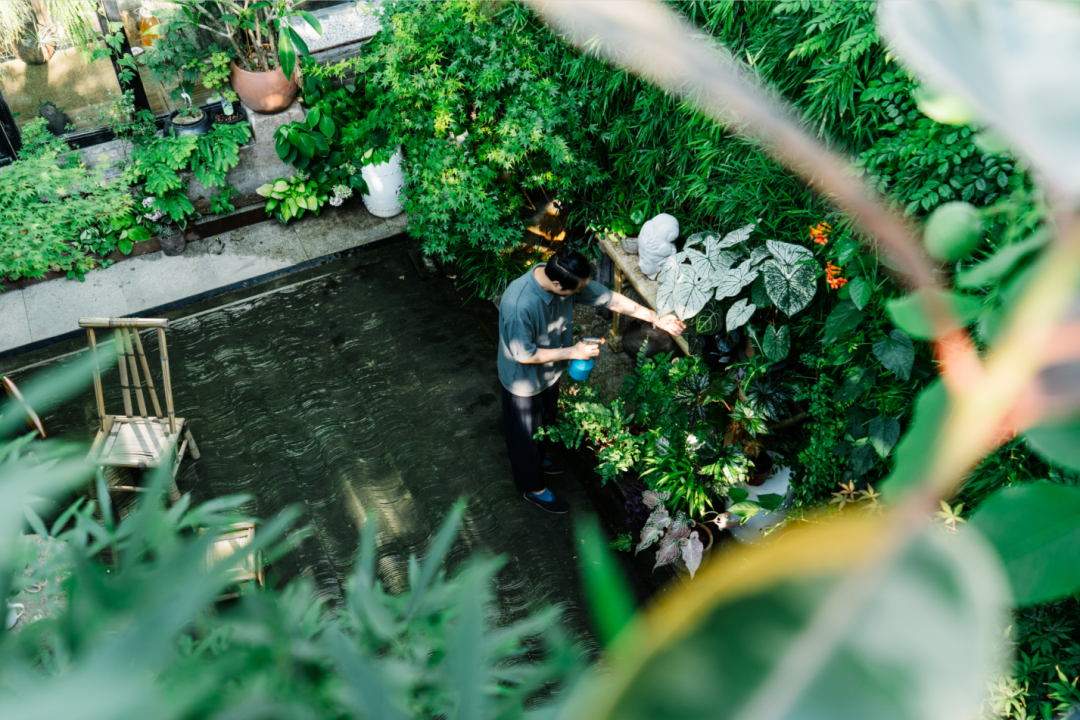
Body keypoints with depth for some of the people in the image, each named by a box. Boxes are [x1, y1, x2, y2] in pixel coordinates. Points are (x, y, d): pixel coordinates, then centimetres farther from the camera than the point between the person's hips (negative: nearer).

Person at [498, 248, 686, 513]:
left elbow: (610, 298, -11)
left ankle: (537, 460, 60)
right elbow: (524, 355, -30)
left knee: (543, 423, 32)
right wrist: (572, 353, -28)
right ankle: (533, 488, 43)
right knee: (526, 433, 18)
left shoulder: (567, 280, -21)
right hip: (525, 382, -7)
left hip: (549, 373, 7)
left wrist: (656, 319, -11)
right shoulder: (519, 305, -42)